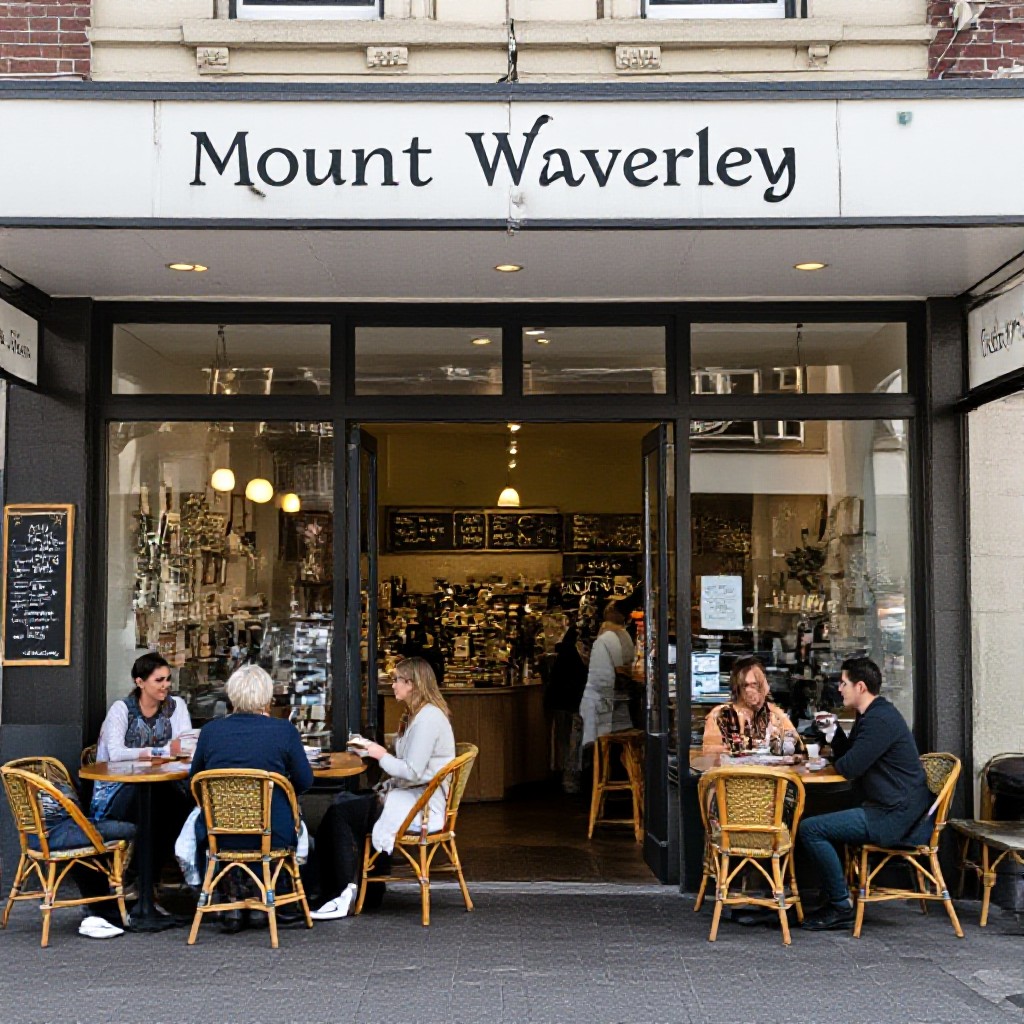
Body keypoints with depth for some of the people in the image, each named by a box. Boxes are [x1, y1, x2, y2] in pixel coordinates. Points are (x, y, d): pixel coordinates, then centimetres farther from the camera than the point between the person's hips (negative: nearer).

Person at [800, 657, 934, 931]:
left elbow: (849, 767, -22)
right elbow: (850, 758, 22)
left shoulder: (879, 720, -18)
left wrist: (836, 763, 1)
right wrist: (834, 730, 7)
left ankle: (841, 906, -6)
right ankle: (835, 902, 20)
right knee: (822, 824, 21)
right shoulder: (873, 715, 16)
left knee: (810, 829, -16)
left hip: (897, 817, -11)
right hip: (893, 810, 11)